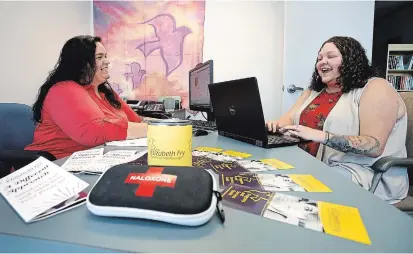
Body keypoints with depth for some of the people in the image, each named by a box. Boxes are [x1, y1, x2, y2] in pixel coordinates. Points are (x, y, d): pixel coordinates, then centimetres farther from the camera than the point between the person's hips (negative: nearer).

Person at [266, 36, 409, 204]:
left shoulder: (376, 89, -6)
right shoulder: (314, 91, 16)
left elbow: (374, 146, -18)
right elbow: (290, 118, 9)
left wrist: (321, 136, -30)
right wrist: (277, 125, -16)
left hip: (359, 172, -6)